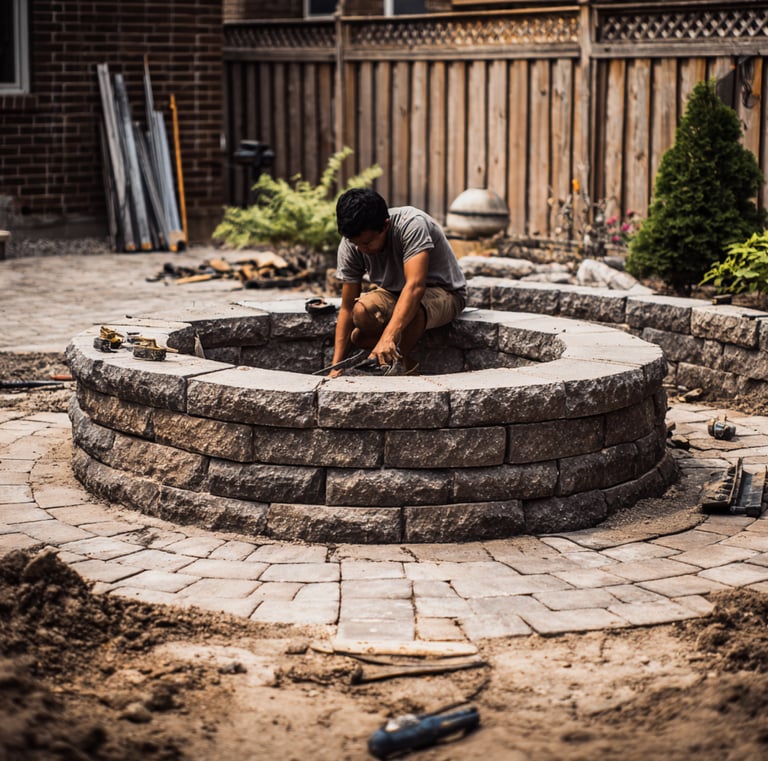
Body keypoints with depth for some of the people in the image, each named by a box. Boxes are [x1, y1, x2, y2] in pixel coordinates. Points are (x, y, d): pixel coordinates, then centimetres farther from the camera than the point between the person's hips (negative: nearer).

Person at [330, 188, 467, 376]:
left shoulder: (412, 224, -31)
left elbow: (415, 286, -43)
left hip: (444, 292, -5)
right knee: (362, 311, -29)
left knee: (410, 309, -40)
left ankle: (402, 364, -15)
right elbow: (347, 308, -13)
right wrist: (336, 366, -20)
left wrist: (388, 336, -54)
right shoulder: (350, 244, -15)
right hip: (393, 293, 5)